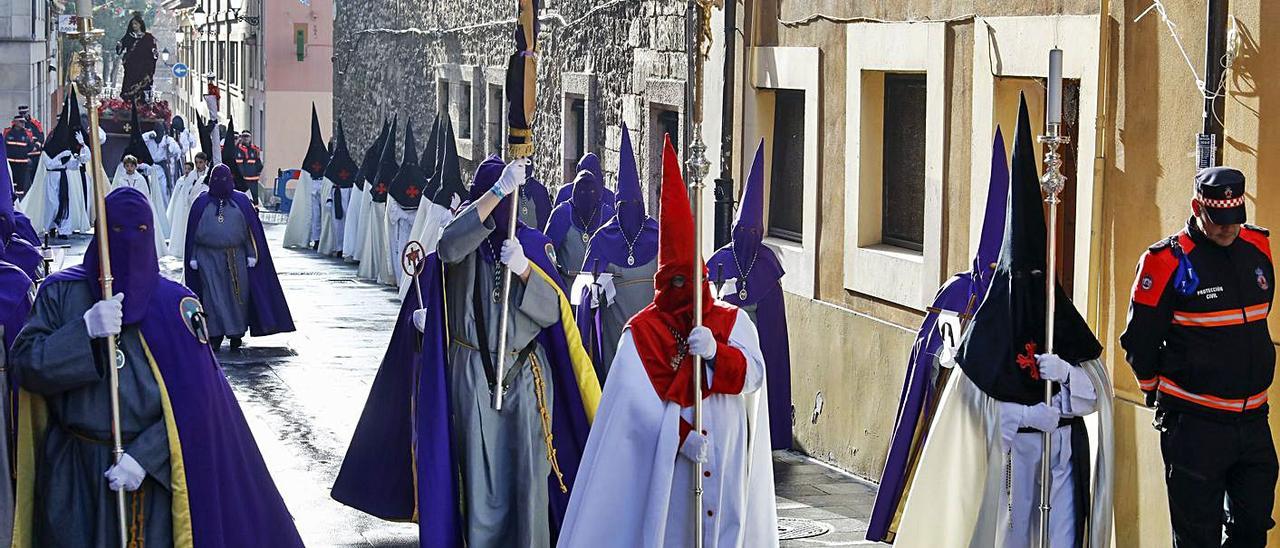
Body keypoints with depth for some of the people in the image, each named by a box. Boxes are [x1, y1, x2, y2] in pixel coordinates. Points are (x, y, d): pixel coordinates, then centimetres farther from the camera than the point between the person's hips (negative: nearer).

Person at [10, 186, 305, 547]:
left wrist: (144, 456, -19)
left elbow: (193, 399, -8)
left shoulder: (175, 304, -2)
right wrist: (85, 331, -21)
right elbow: (26, 366, -8)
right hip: (74, 475, 0)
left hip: (153, 473, 0)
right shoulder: (60, 293, 1)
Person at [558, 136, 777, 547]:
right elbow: (639, 398, -9)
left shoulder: (733, 322, 9)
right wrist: (682, 434, -21)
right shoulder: (643, 331, 2)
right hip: (664, 456, -2)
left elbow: (752, 375, -6)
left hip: (725, 457, 3)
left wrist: (715, 352, -24)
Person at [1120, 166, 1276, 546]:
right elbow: (1139, 340, -5)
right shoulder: (1168, 261, -13)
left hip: (1253, 419, 6)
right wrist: (1160, 393, 8)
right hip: (1195, 425, -6)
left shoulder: (1258, 247, 5)